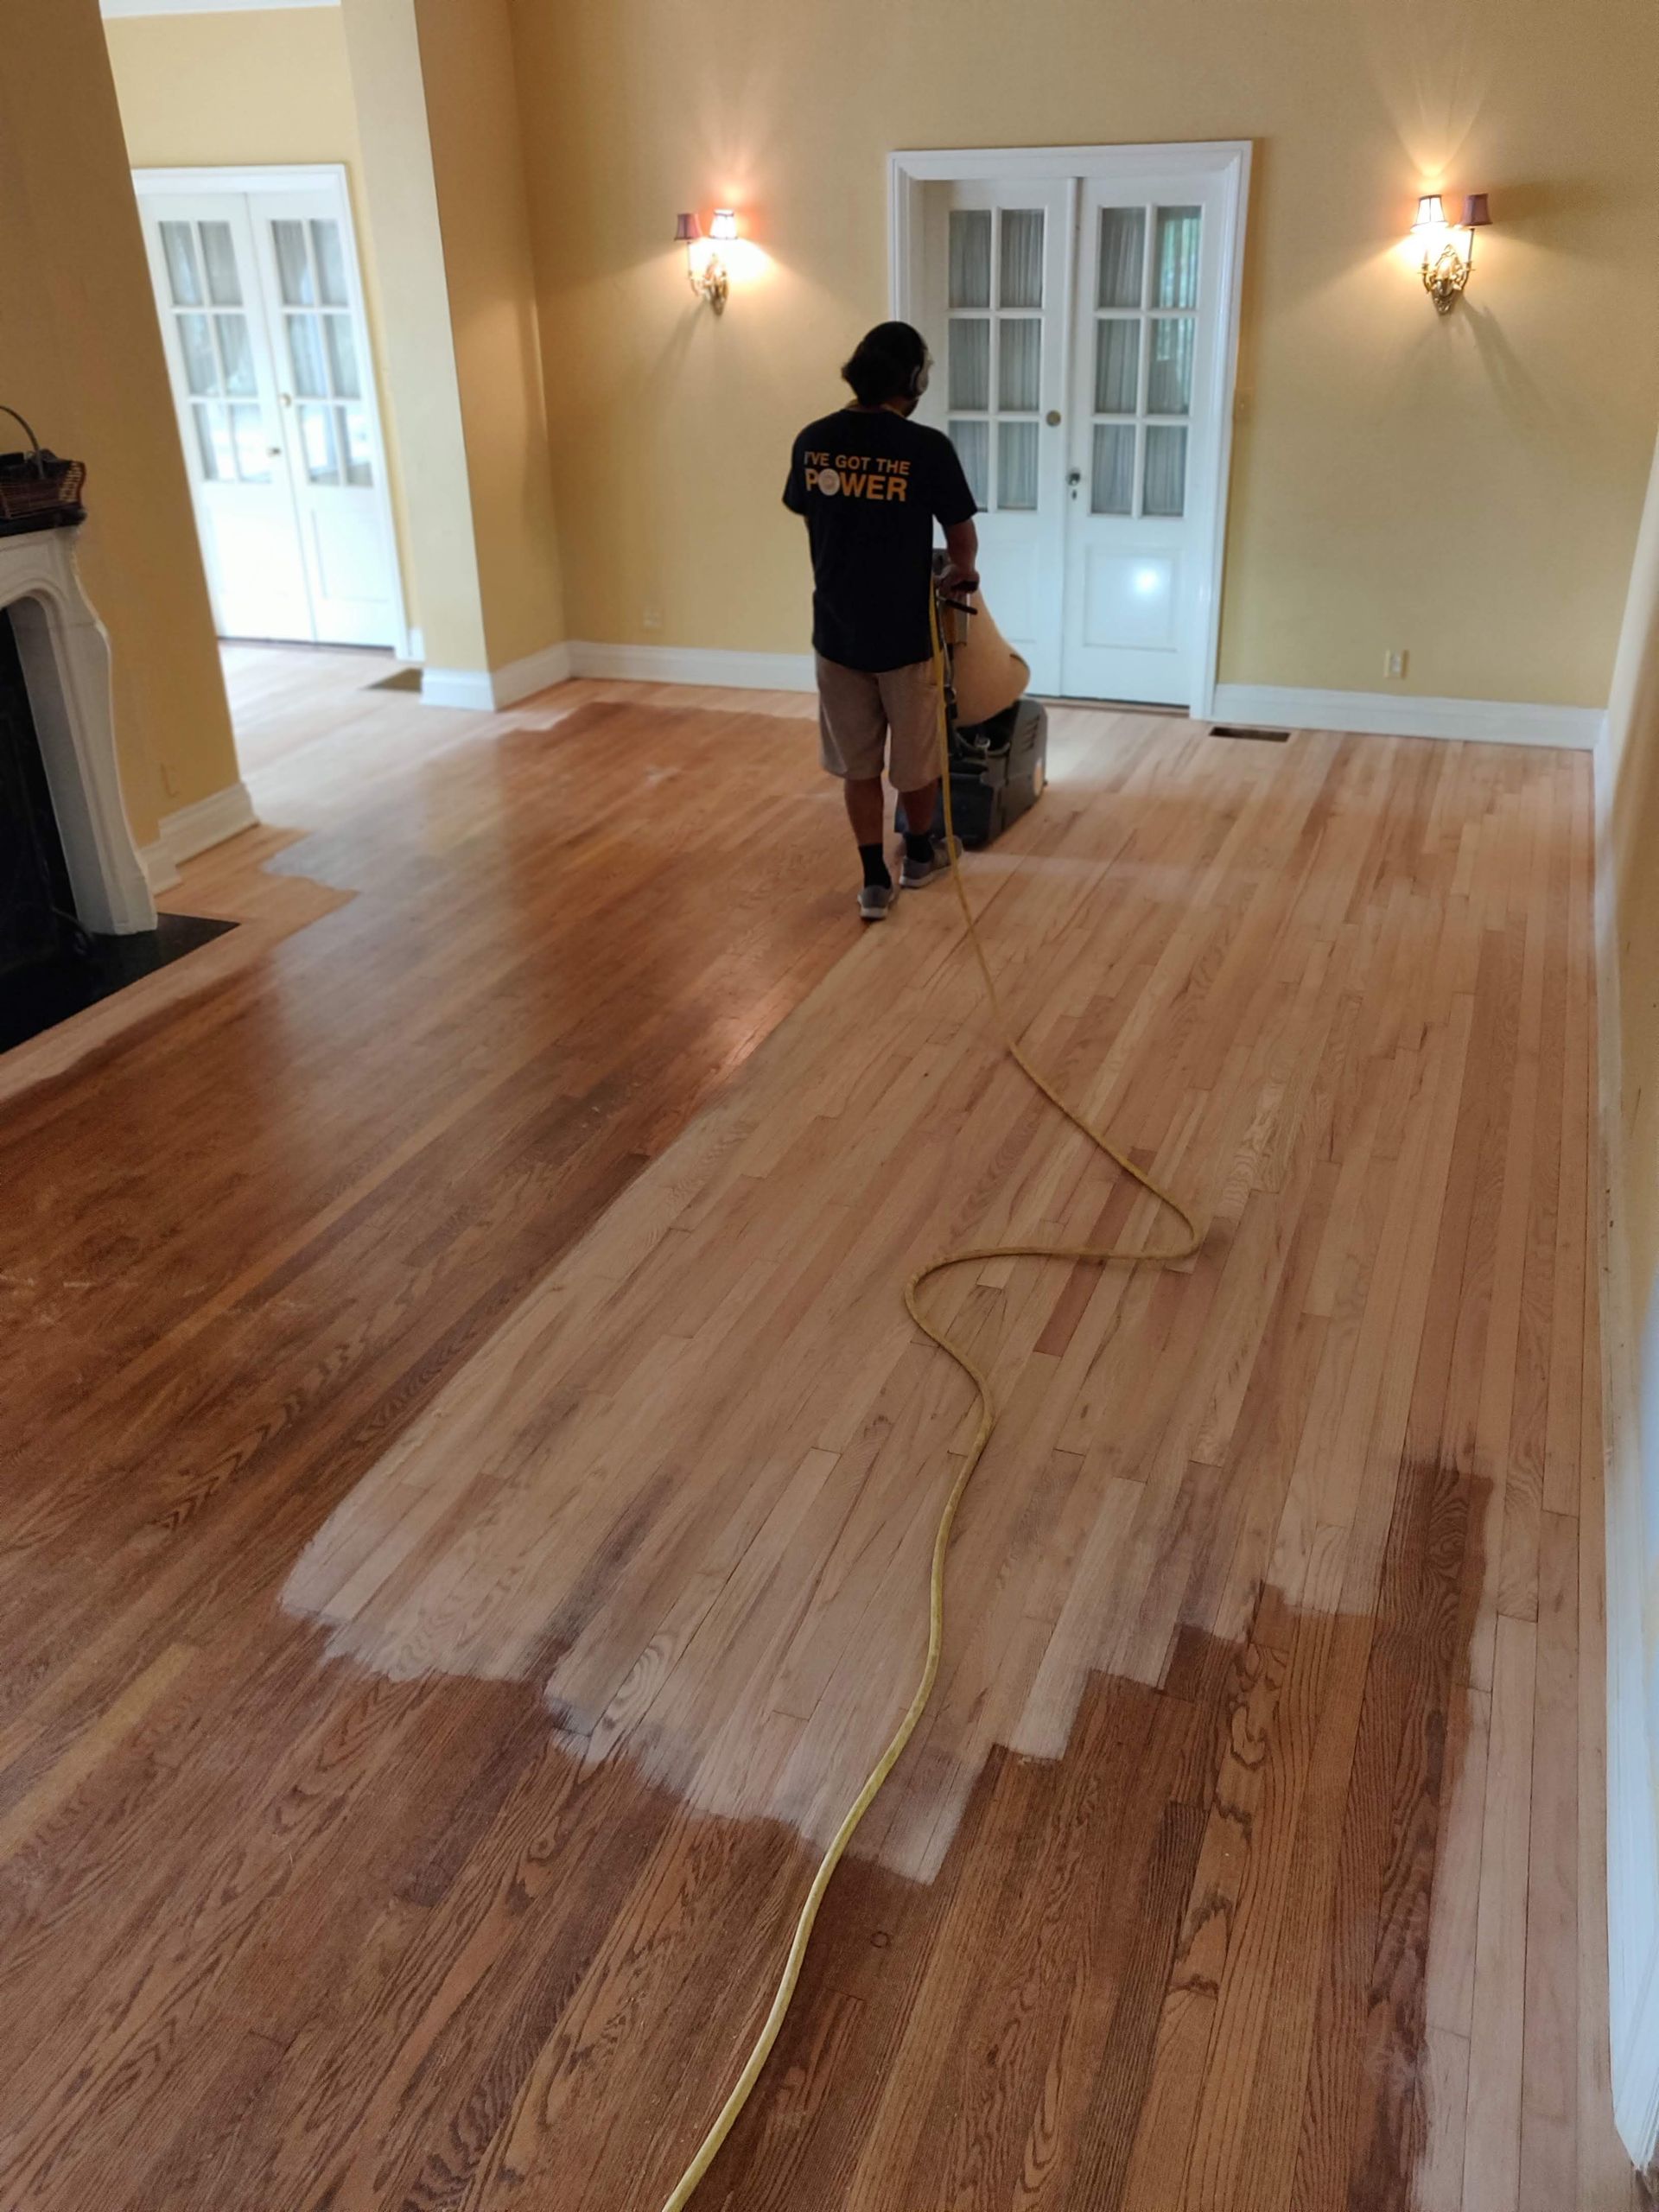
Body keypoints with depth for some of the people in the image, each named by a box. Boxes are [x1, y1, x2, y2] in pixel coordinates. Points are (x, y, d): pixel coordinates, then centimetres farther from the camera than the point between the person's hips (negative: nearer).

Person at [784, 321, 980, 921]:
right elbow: (962, 535, -2)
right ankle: (919, 856, 36)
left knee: (857, 764, 15)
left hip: (837, 632, 3)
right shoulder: (927, 448, -14)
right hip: (906, 634, -3)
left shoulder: (813, 442, -2)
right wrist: (964, 572, 21)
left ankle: (875, 881, 19)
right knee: (917, 758, 18)